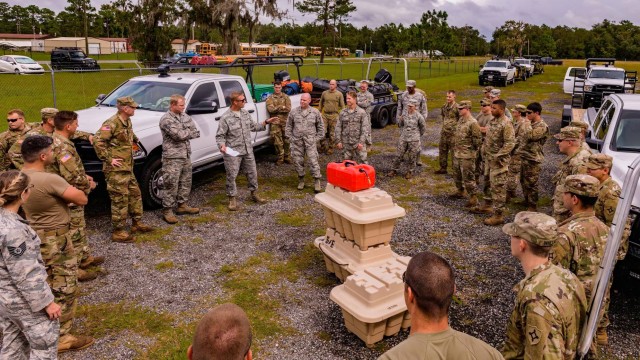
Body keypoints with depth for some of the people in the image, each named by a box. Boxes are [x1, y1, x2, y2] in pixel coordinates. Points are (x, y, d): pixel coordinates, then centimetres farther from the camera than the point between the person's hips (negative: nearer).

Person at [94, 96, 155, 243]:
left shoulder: (128, 122, 10)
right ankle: (118, 232, 5)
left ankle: (137, 223, 30)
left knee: (135, 193, 17)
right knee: (120, 199, -4)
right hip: (116, 170, -9)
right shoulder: (112, 123, -18)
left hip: (127, 168, 9)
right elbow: (97, 141, -24)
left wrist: (135, 140, 21)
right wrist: (108, 159, -21)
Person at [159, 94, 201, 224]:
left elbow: (196, 132, 3)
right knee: (171, 185, -4)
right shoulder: (166, 119, -14)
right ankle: (167, 211, 5)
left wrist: (184, 134, -12)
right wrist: (189, 131, -5)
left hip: (186, 155, 8)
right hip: (172, 158, -8)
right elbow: (179, 135, -24)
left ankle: (182, 205, 29)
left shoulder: (184, 116, 11)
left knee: (186, 182, 16)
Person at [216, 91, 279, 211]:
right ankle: (232, 199, 17)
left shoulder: (245, 113, 6)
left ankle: (254, 193, 33)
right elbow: (220, 136, -12)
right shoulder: (225, 118, -14)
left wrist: (266, 122, 12)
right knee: (232, 176, 2)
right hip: (233, 152, -6)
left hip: (248, 150, 6)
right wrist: (222, 145, -30)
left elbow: (253, 127, 17)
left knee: (252, 173, 15)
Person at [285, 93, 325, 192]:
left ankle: (317, 181, 4)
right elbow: (288, 126, 12)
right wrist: (290, 137, 5)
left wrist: (318, 138, 4)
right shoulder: (294, 112, 4)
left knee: (313, 161, -5)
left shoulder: (315, 112, 2)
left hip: (310, 141, -2)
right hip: (297, 141, 2)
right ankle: (301, 180, 25)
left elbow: (320, 126, 10)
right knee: (298, 161, 8)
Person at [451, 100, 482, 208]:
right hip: (457, 153, 9)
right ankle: (461, 191, 39)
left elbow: (478, 140, -18)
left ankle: (473, 198, 6)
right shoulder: (460, 120, 9)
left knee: (468, 177, -4)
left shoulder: (472, 123, -19)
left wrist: (473, 150, -7)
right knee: (457, 175, 21)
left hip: (467, 156, -9)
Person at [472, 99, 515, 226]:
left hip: (499, 161, -9)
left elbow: (510, 143, -23)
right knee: (488, 182, 21)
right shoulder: (493, 121, 9)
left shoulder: (506, 124, -19)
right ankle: (487, 206, 37)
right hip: (489, 158, 9)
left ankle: (498, 215, 2)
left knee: (498, 187, -5)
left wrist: (497, 156, -23)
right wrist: (484, 149, 9)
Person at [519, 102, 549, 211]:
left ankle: (532, 206, 9)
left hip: (533, 159, -9)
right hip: (524, 157, 9)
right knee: (524, 181, 18)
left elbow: (530, 136, -27)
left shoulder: (542, 126, -16)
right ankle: (526, 201, 33)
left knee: (531, 184, -2)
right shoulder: (531, 124, 12)